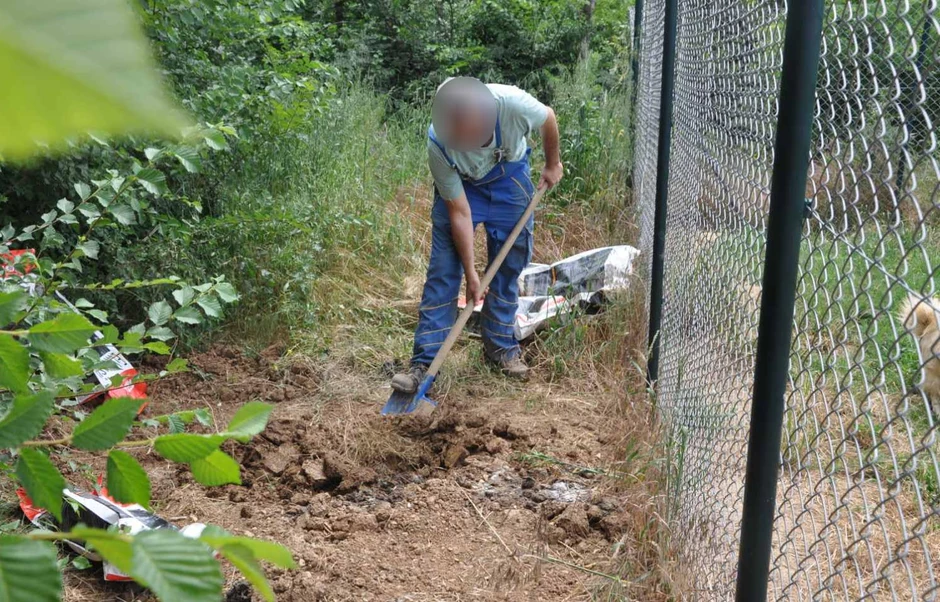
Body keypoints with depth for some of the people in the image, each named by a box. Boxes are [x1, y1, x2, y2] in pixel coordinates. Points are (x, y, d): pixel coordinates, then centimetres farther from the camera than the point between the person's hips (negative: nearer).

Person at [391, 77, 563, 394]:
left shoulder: (513, 103, -37)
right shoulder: (438, 145, -35)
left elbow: (548, 119, -11)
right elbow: (459, 213, -27)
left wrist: (553, 164, 4)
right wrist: (471, 275, -22)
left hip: (509, 181, 2)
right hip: (459, 188, -2)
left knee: (509, 267, 3)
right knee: (442, 270, -7)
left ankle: (500, 345, 20)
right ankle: (425, 361, -3)